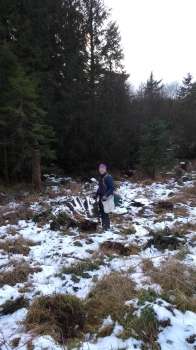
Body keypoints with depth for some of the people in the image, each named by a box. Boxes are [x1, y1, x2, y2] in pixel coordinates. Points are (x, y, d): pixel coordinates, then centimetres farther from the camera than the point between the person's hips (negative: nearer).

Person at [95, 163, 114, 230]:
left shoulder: (108, 177, -17)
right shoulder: (101, 177, 9)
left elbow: (112, 188, -20)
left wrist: (106, 196, -26)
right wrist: (97, 194, 14)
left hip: (106, 198, -8)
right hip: (101, 198, 8)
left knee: (105, 213, -4)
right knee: (101, 212, 15)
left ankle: (107, 227, 10)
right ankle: (103, 226, 29)